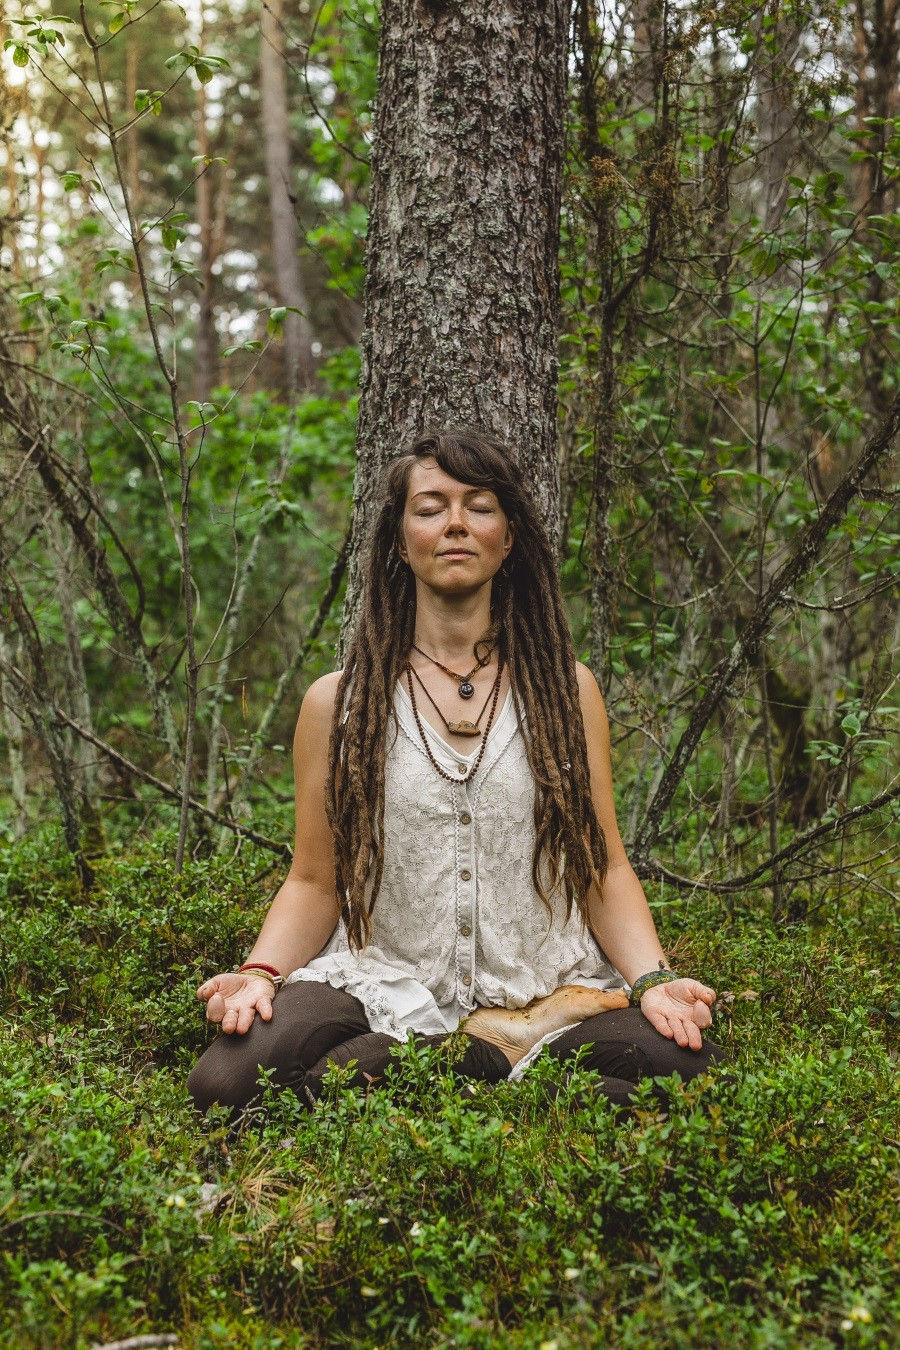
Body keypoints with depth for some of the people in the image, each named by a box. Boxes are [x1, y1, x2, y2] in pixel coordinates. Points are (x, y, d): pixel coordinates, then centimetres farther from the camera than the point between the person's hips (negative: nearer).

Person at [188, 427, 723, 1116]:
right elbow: (314, 885, 7)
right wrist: (261, 972, -13)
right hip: (385, 986, 0)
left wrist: (653, 980, -11)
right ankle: (510, 1060, -14)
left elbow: (605, 869, 7)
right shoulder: (338, 704, 7)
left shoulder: (566, 690, 9)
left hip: (547, 991, 0)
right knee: (226, 1079, -29)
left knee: (689, 1066, -30)